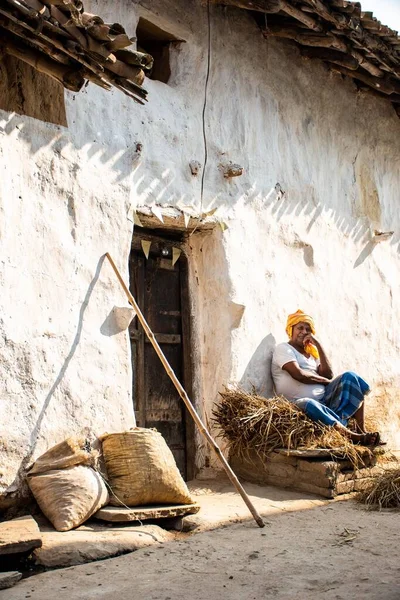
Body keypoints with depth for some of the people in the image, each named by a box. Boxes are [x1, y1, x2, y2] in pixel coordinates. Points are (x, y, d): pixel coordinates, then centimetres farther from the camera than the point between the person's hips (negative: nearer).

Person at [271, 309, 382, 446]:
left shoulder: (311, 352, 22)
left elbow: (328, 374, 3)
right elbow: (298, 374, -17)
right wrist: (325, 381, -5)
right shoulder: (283, 348, 1)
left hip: (324, 399, 7)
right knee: (309, 405, -41)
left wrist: (318, 345, 2)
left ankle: (361, 431, -22)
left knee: (350, 377, -9)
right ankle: (355, 437, -39)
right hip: (300, 403, -7)